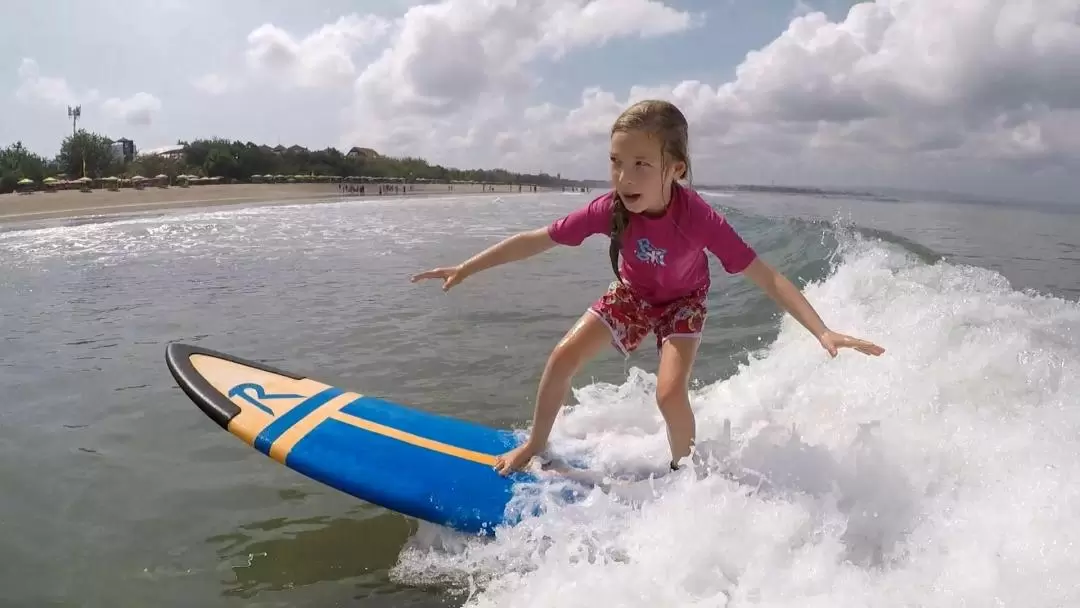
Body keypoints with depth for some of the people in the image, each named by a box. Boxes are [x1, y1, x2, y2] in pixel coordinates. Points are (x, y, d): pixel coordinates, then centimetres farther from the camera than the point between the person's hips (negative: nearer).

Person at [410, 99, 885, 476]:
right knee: (564, 356, -8)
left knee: (670, 392, -22)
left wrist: (822, 331, -44)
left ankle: (684, 468, 10)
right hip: (631, 293, 3)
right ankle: (534, 445, 16)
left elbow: (766, 277, -34)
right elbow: (537, 240, -22)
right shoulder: (610, 208, -31)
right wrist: (466, 268, -19)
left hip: (683, 300, -2)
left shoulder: (699, 219, -38)